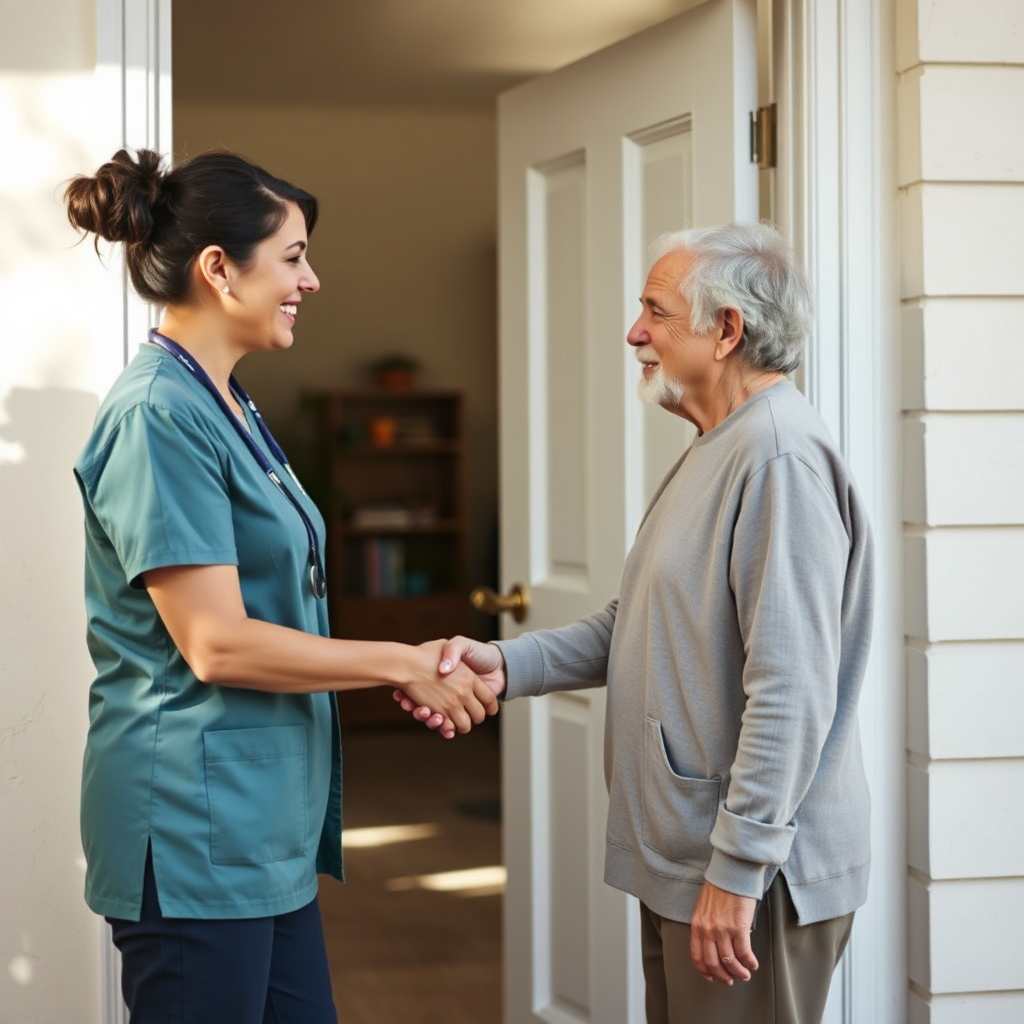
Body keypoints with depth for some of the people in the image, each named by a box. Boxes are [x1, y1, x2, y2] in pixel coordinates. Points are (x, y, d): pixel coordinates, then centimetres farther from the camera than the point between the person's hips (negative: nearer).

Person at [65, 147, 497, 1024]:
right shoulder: (159, 416, -17)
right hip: (196, 829, -9)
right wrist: (400, 664, -12)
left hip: (268, 828, 10)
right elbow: (216, 644, -21)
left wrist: (412, 671, 4)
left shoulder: (229, 408, 13)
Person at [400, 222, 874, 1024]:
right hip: (681, 867, 10)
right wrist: (506, 665, 4)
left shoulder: (779, 456, -19)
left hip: (754, 876, -10)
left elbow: (792, 692, -24)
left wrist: (737, 868, -23)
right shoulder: (713, 452, 16)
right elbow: (635, 628, 18)